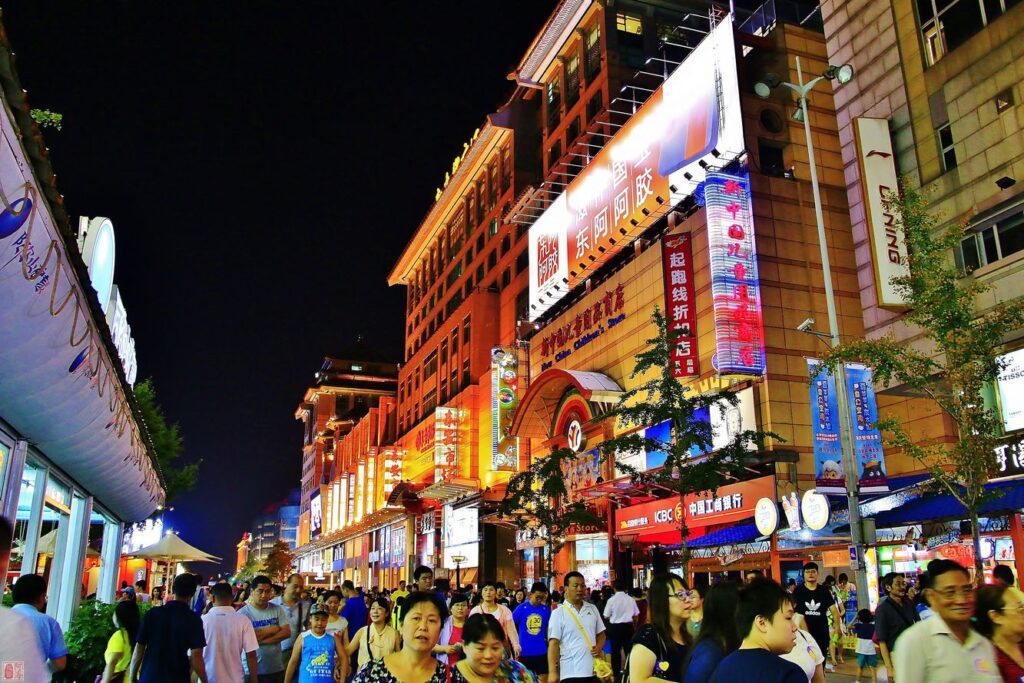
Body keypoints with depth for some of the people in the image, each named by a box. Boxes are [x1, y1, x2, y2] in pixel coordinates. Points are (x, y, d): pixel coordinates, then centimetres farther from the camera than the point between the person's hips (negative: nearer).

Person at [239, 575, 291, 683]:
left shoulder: (278, 610, 4)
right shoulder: (243, 613, -8)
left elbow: (286, 632, -4)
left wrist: (261, 640, -14)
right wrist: (272, 629, -9)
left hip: (276, 668, 3)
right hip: (252, 670, -3)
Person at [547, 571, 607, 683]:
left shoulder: (592, 609, 10)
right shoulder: (558, 613, -5)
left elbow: (601, 634, 17)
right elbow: (553, 644, -8)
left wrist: (599, 647, -5)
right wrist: (552, 672, -16)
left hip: (593, 671, 5)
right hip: (570, 673, -4)